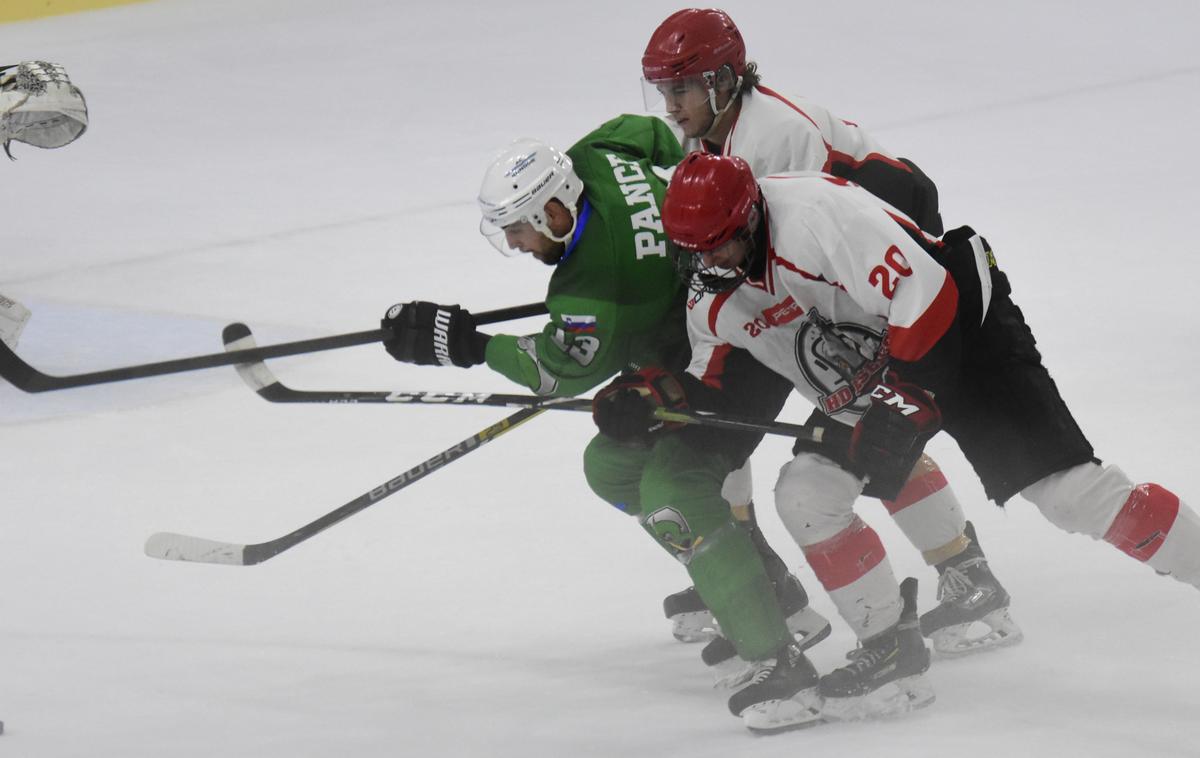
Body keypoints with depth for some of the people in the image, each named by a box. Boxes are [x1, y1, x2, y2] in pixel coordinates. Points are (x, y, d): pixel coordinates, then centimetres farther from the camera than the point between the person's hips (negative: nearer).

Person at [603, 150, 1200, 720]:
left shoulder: (814, 215, -29)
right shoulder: (713, 298, -2)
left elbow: (925, 294, -32)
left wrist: (900, 402, -31)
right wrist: (649, 402, -8)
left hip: (961, 323, -8)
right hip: (869, 368, 8)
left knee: (1068, 491, -18)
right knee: (804, 494, -6)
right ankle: (891, 649, 5)